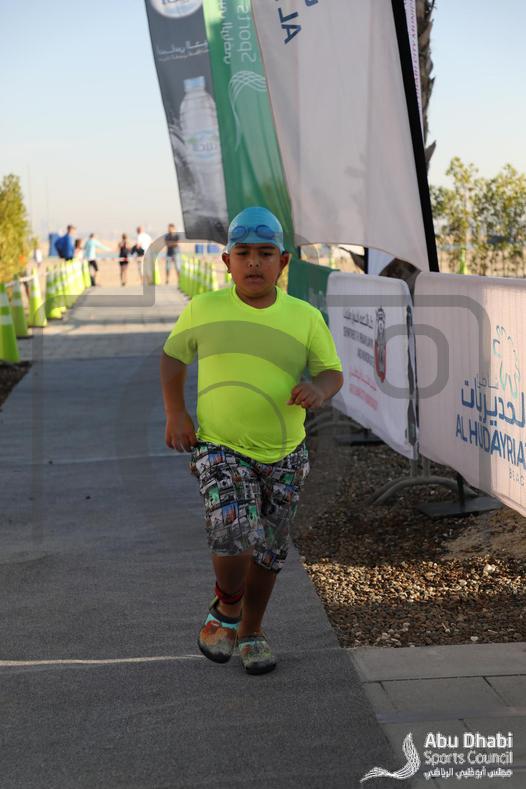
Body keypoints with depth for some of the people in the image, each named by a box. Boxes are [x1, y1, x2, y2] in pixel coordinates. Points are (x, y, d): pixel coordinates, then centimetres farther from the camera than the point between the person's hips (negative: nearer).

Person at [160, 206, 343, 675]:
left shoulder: (305, 318, -2)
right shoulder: (203, 310, -3)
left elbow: (333, 373, 3)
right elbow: (172, 356, 11)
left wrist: (319, 390, -21)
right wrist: (175, 414, -2)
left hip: (284, 456, 2)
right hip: (220, 450, -2)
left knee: (270, 552, 13)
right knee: (234, 535, -23)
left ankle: (251, 631, 37)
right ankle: (225, 609, 7)